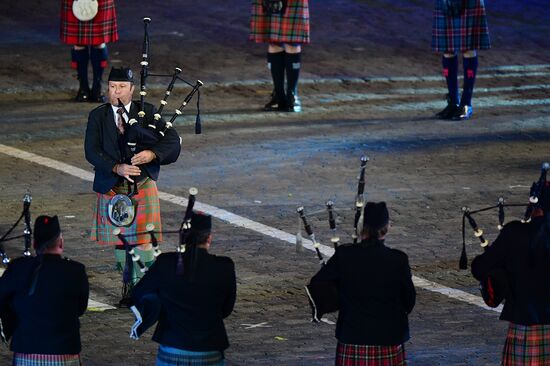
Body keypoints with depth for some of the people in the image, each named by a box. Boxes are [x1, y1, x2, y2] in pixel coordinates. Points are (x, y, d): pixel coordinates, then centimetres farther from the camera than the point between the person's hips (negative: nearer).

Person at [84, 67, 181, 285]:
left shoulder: (147, 112, -1)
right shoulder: (98, 116, 1)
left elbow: (172, 141, -8)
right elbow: (91, 151, -9)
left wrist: (152, 153, -27)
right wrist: (117, 168, -24)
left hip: (142, 186, -2)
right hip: (111, 188, 2)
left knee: (144, 241, -8)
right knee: (119, 240, 9)